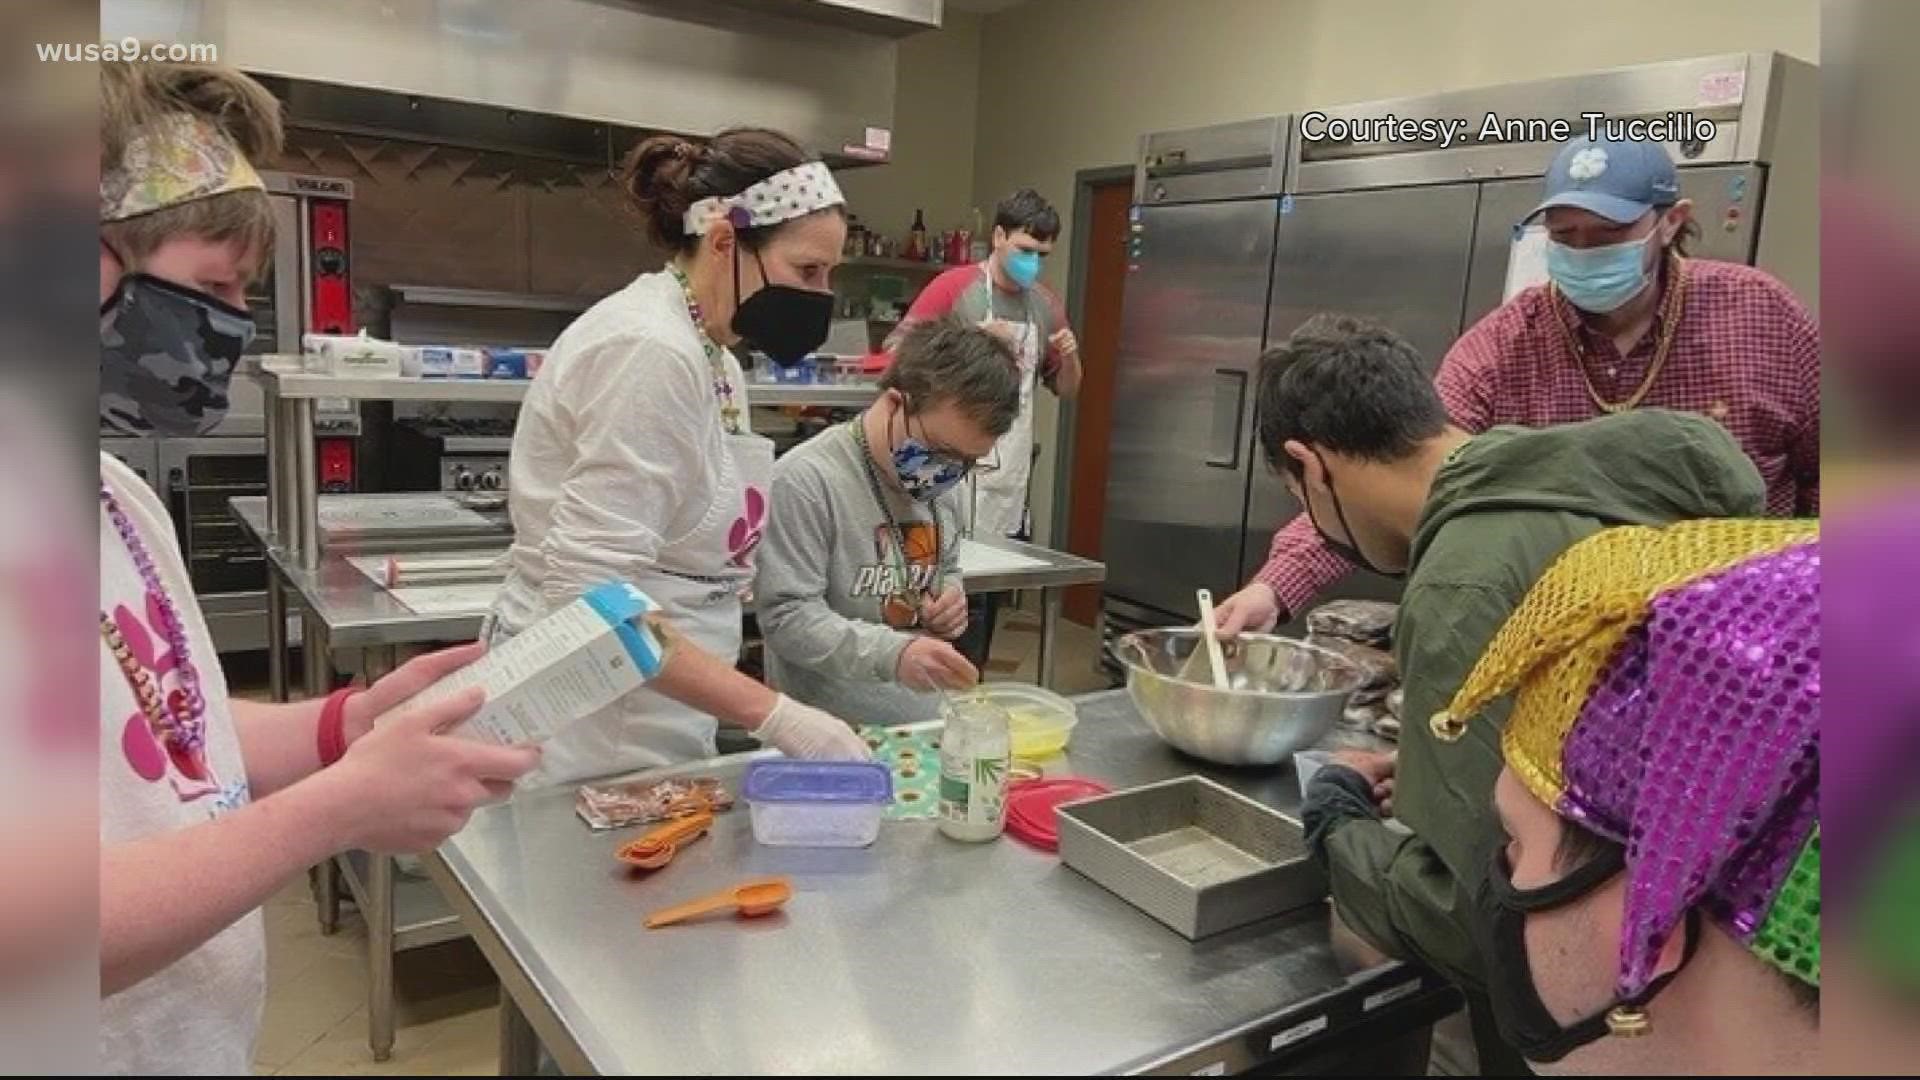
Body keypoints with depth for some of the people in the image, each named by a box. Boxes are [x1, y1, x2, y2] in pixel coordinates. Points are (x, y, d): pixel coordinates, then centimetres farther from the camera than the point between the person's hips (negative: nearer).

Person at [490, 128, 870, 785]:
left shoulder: (710, 356, 9)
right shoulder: (649, 351, -20)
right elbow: (595, 597, -25)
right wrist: (775, 716, -25)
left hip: (657, 721, 9)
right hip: (593, 739, -9)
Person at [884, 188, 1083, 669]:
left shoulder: (1047, 304, 12)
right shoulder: (953, 286, -5)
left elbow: (1067, 390, 19)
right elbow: (896, 355, -8)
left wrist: (1069, 357, -3)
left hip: (1011, 480, 6)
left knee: (990, 601, 10)